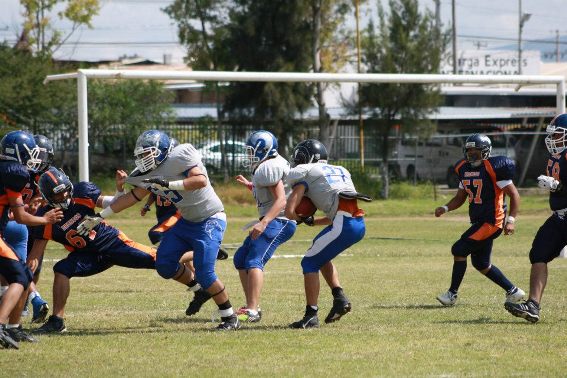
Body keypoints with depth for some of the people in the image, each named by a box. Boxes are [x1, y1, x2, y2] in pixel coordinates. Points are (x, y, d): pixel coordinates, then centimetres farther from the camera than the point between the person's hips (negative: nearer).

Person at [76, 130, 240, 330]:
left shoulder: (180, 157, -21)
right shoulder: (150, 174, 4)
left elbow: (201, 180, -32)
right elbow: (133, 197, 11)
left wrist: (168, 184, -35)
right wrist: (100, 216, 10)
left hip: (210, 221, -9)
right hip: (188, 221, 9)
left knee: (204, 273, -15)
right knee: (164, 264, 3)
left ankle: (230, 318, 0)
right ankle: (200, 290, 24)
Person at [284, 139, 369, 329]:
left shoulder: (306, 175, 7)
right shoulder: (339, 171, 28)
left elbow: (289, 211, 0)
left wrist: (301, 219, 22)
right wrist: (311, 222, 27)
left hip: (343, 224, -7)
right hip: (359, 223, 7)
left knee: (310, 263, 4)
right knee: (320, 256, 27)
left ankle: (311, 315, -1)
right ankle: (339, 298, 17)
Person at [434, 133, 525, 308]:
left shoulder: (493, 168, -14)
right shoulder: (464, 169, 10)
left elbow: (514, 195, -13)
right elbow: (460, 198, 20)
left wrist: (511, 220, -21)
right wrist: (445, 208, 1)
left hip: (491, 221, -9)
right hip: (478, 222, 9)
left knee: (459, 250, -13)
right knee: (481, 263, 12)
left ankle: (452, 294, -4)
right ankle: (513, 291, 24)